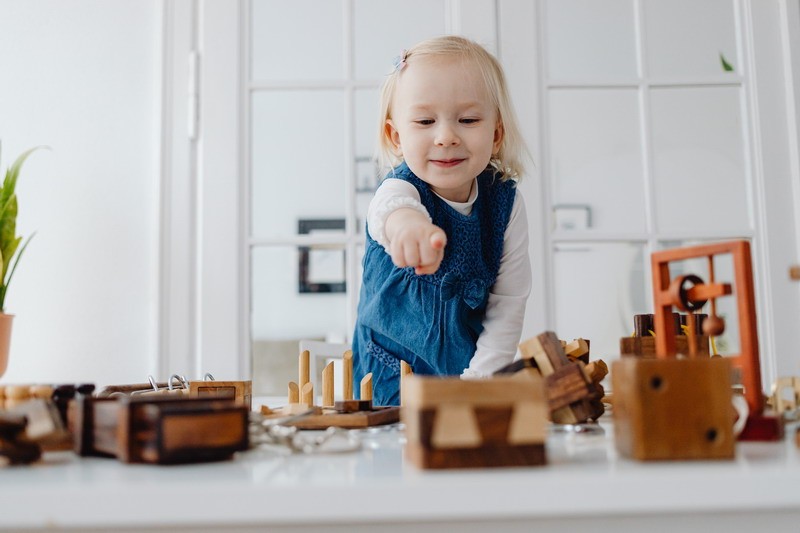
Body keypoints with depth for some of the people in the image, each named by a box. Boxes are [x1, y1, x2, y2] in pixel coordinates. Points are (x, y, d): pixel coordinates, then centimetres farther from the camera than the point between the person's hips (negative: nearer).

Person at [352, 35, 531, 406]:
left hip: (468, 366, 1)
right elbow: (390, 204, -45)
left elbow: (509, 304, -7)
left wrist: (478, 378, -15)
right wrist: (403, 221, -68)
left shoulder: (506, 203, -10)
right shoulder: (401, 186, -18)